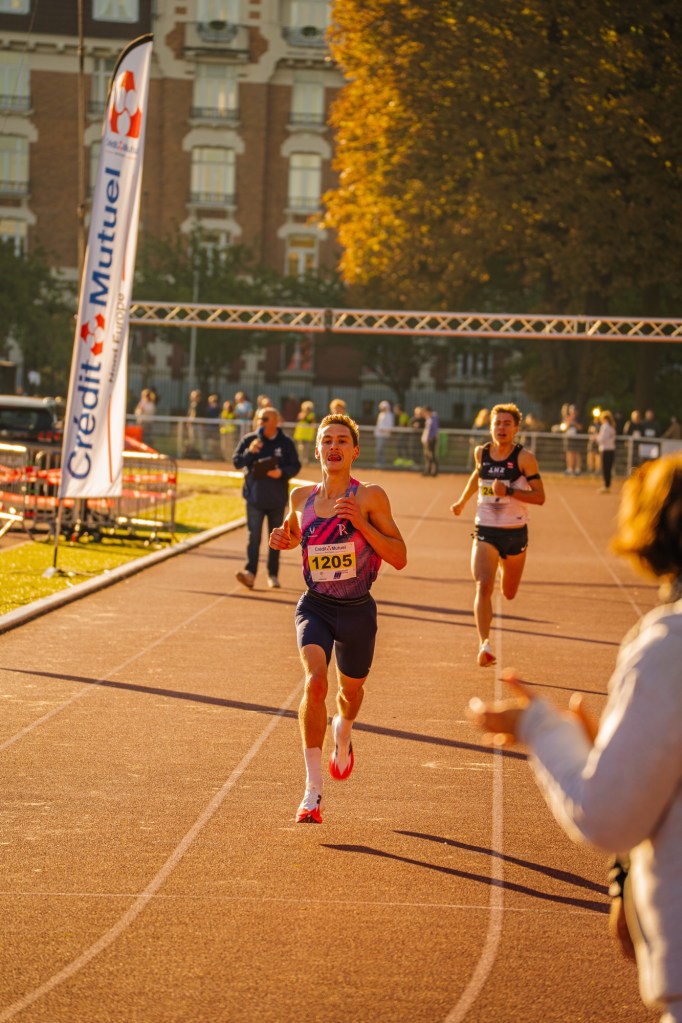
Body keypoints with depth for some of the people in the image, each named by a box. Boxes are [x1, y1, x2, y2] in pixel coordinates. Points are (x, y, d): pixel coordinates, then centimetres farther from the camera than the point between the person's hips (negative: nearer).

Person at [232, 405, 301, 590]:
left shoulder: (286, 443, 0)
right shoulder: (249, 440, 1)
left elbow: (295, 466, 0)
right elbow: (236, 462, -1)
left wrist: (282, 473, -19)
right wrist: (249, 452, -19)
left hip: (277, 499, 1)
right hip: (254, 497, -1)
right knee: (254, 536, -11)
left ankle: (273, 575, 19)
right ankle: (250, 572, -18)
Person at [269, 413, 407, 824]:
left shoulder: (370, 497, -9)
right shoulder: (302, 497, 2)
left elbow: (400, 558, -10)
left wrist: (360, 523, -20)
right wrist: (282, 539, 0)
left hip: (358, 609, -1)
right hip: (315, 606, 1)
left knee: (350, 689, 18)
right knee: (315, 682, -23)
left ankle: (343, 736, 58)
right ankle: (313, 790, -20)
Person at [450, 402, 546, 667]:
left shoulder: (524, 458, -11)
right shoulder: (481, 453, 0)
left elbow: (539, 496, -13)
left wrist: (509, 491, -26)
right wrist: (462, 501, 32)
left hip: (515, 533, -1)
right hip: (485, 532, 1)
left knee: (509, 593, 18)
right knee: (483, 586, -21)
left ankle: (505, 565, 56)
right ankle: (484, 644, -28)